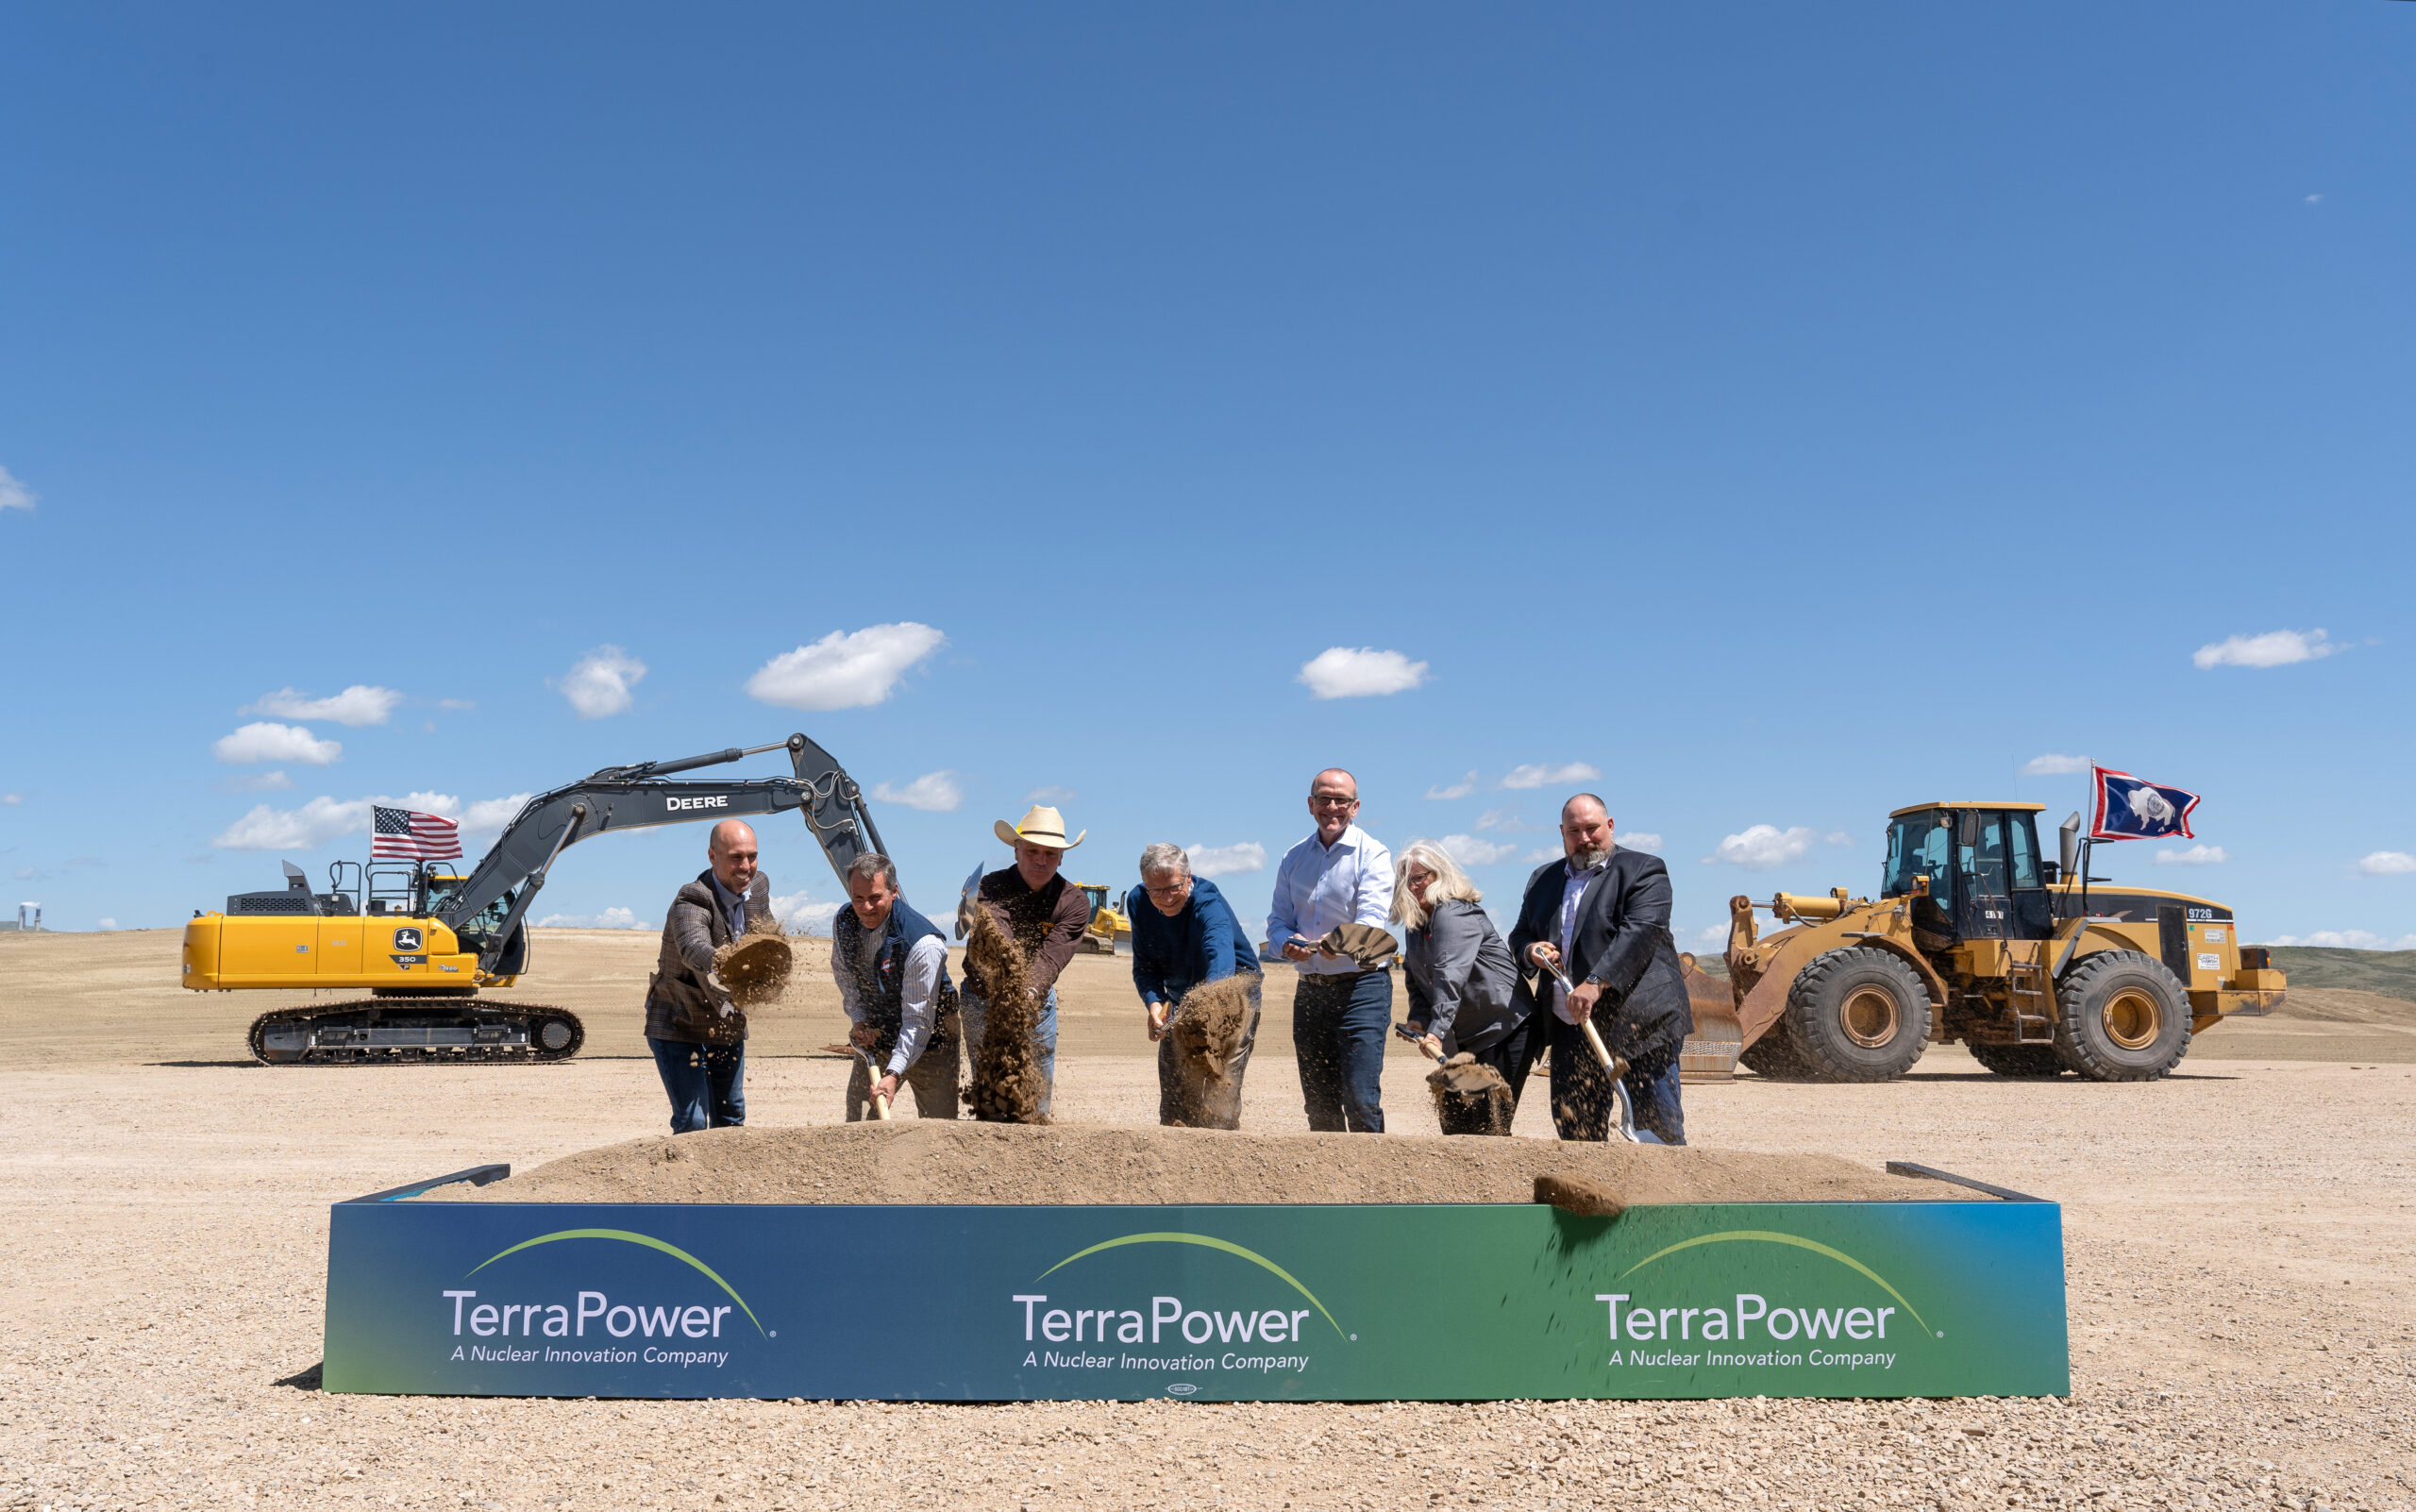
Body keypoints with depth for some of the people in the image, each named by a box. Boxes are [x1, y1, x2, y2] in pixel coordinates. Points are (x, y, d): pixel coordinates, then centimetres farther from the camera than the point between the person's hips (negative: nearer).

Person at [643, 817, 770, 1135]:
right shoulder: (691, 903, -28)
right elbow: (694, 948, -51)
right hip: (678, 1027, -7)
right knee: (692, 1123, -14)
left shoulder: (759, 886, -5)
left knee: (730, 1119, 15)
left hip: (728, 1026, 7)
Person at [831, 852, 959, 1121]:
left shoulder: (924, 944, -28)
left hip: (925, 1045, -5)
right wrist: (859, 1022, -2)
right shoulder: (844, 922, -8)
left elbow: (918, 1020, -27)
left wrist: (893, 1074, -33)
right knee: (857, 1122, 3)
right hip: (875, 1038, 5)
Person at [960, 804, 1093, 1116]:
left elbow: (1051, 957, -26)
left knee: (1039, 1096, 8)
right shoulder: (991, 888, -18)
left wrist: (1030, 992, -46)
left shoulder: (1074, 902, -12)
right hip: (984, 1001, -2)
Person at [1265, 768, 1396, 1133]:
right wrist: (1287, 944, -14)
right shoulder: (1293, 858, 13)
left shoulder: (1372, 854, -4)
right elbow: (1277, 920, 9)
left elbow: (1372, 916, -19)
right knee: (1318, 1102, 10)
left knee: (1360, 1099, -13)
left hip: (1361, 986, -5)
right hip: (1310, 990, 5)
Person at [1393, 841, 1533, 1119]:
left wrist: (1437, 1030, -37)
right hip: (1469, 1038, 9)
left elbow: (1451, 977, -29)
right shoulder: (1416, 924, 12)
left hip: (1506, 1028, -9)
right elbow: (1416, 979, 14)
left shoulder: (1453, 914, -18)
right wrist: (1419, 1019, -3)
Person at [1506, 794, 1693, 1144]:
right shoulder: (1543, 878, 19)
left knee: (1659, 1127, -5)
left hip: (1639, 1021, -5)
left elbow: (1639, 932, -15)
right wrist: (1530, 951, -1)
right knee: (1573, 1128, 6)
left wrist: (1596, 983, -26)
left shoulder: (1643, 870, -1)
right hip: (1571, 1028, 5)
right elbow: (1520, 934, 24)